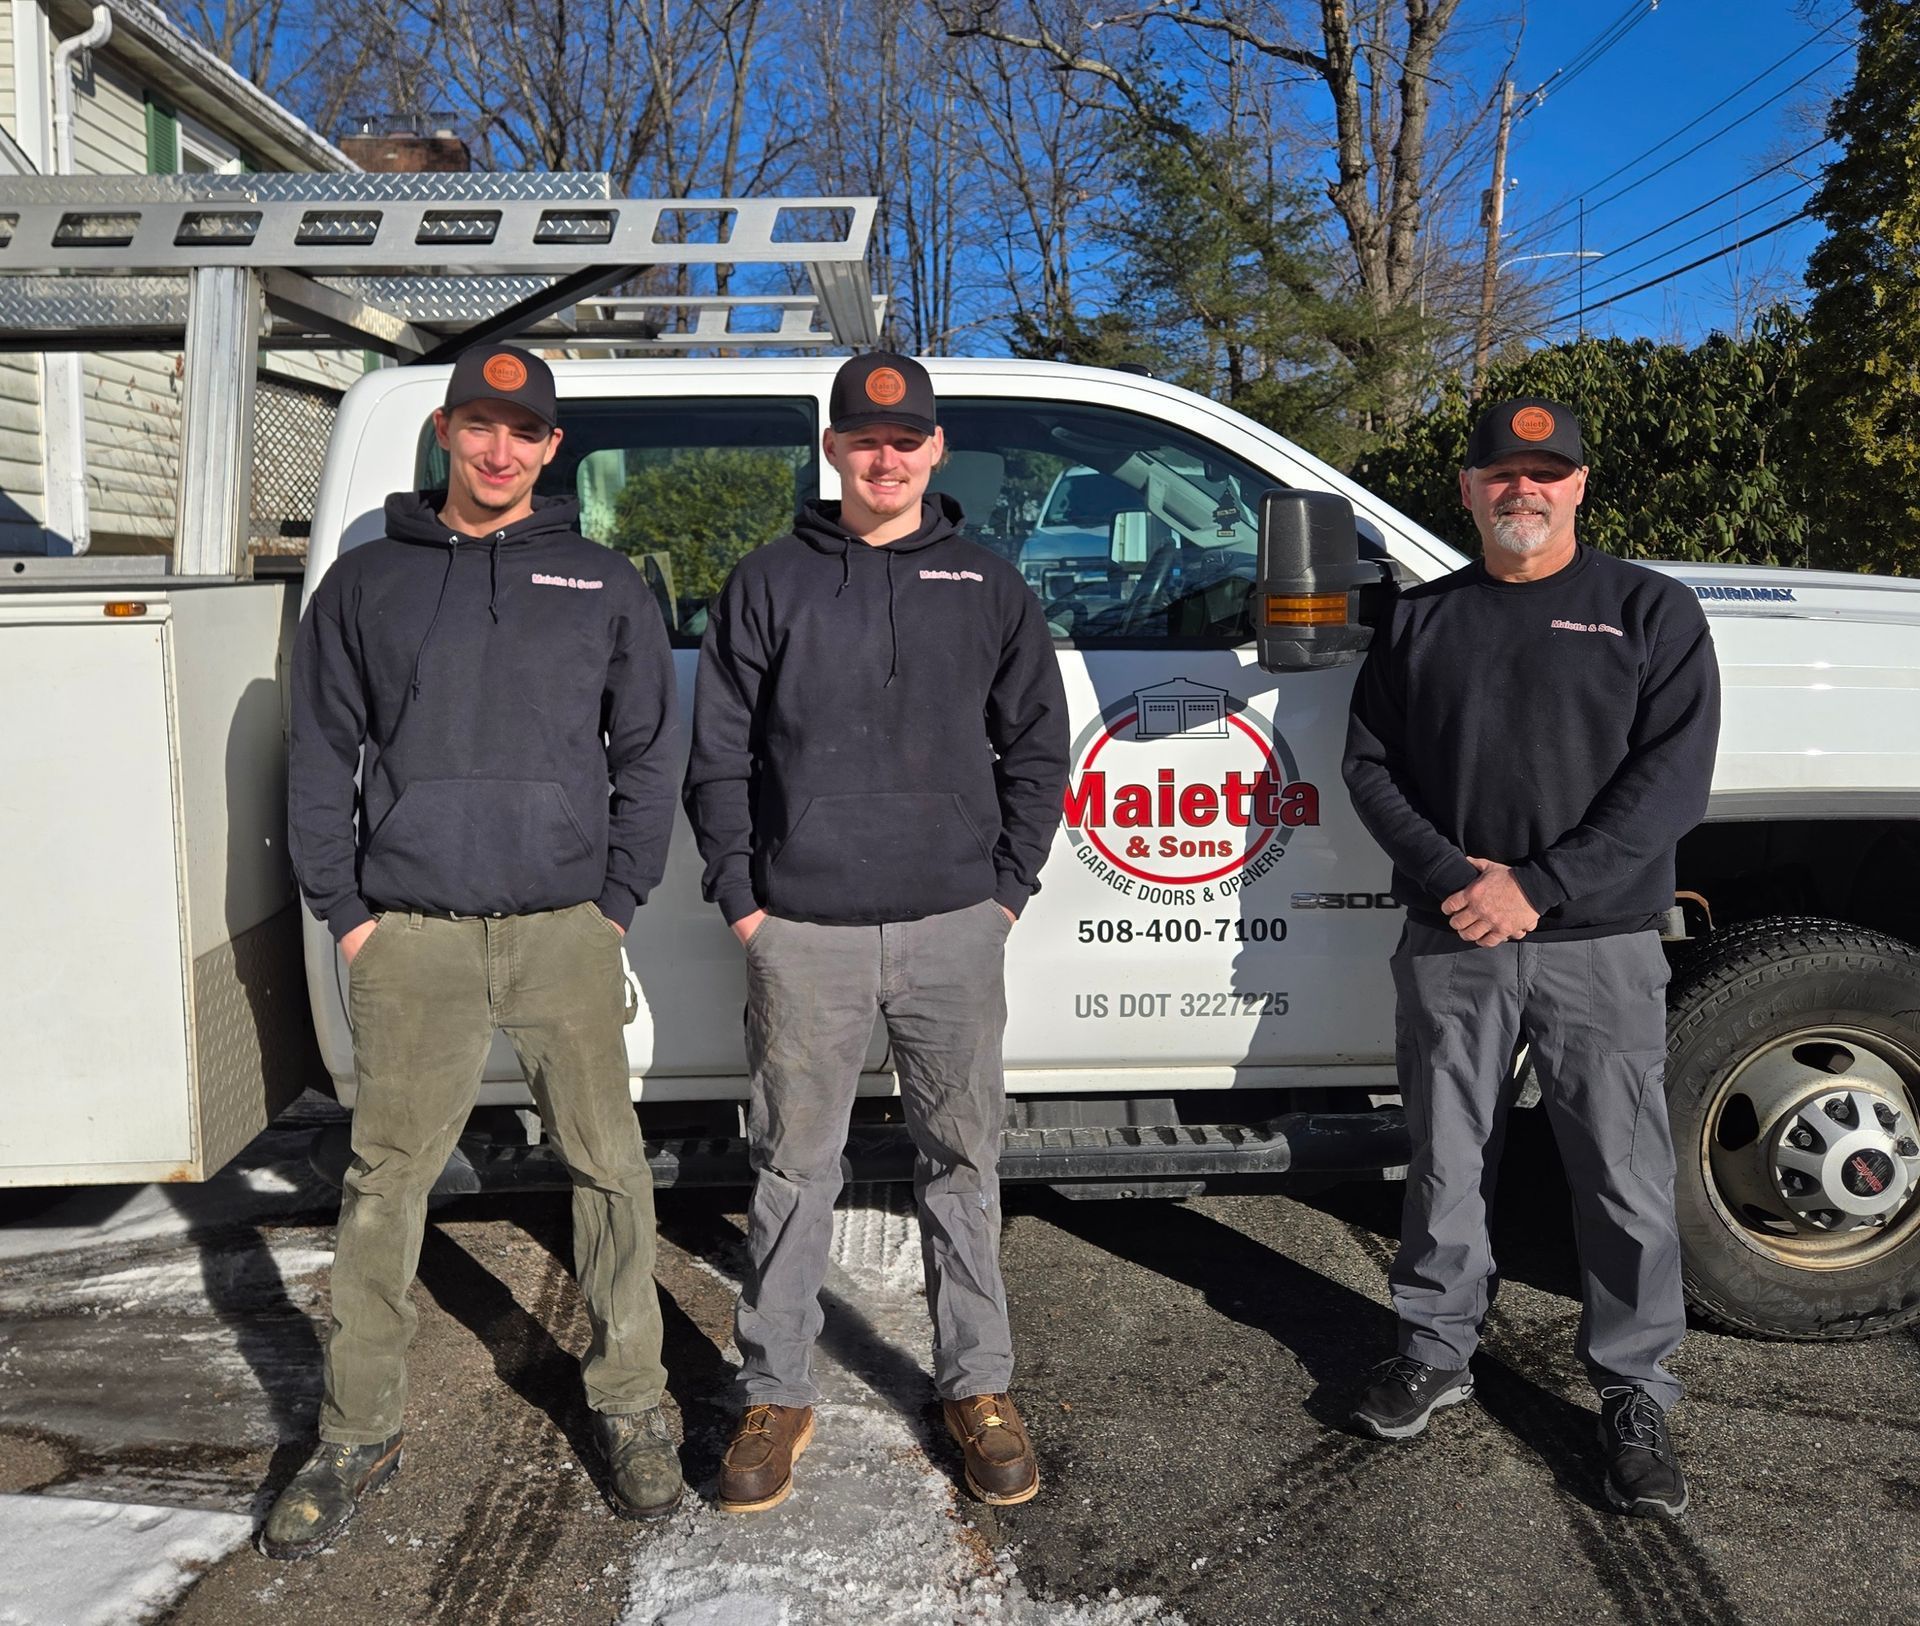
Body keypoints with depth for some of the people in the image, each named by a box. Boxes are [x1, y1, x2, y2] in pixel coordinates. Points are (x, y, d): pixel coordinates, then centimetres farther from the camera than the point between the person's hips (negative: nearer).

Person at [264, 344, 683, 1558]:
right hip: (412, 940, 0)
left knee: (609, 1164, 4)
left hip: (566, 931, 0)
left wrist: (619, 902, 1)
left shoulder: (605, 584, 8)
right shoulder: (367, 583, 9)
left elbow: (647, 755, 9)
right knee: (385, 1180, 5)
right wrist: (346, 911, 2)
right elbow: (321, 762, 9)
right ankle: (361, 1432, 20)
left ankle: (631, 1407, 19)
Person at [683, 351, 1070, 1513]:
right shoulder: (769, 584, 5)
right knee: (794, 1166, 7)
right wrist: (741, 897, -1)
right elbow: (720, 756, 6)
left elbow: (1037, 745, 11)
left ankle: (979, 1386, 24)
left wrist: (1009, 888, 3)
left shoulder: (988, 587, 8)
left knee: (963, 1158, 10)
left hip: (955, 929, 1)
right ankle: (776, 1394, 21)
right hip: (802, 933, 0)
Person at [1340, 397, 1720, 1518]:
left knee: (1627, 1179, 2)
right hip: (1449, 942, 2)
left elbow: (1671, 780, -6)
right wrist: (1450, 876, -10)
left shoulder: (1650, 611, 4)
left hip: (1599, 942, -2)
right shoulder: (1422, 619, 12)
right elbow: (1371, 765, 7)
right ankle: (1438, 1351, 28)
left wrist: (1537, 887, -15)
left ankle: (1637, 1394, 19)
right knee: (1446, 1163, 11)